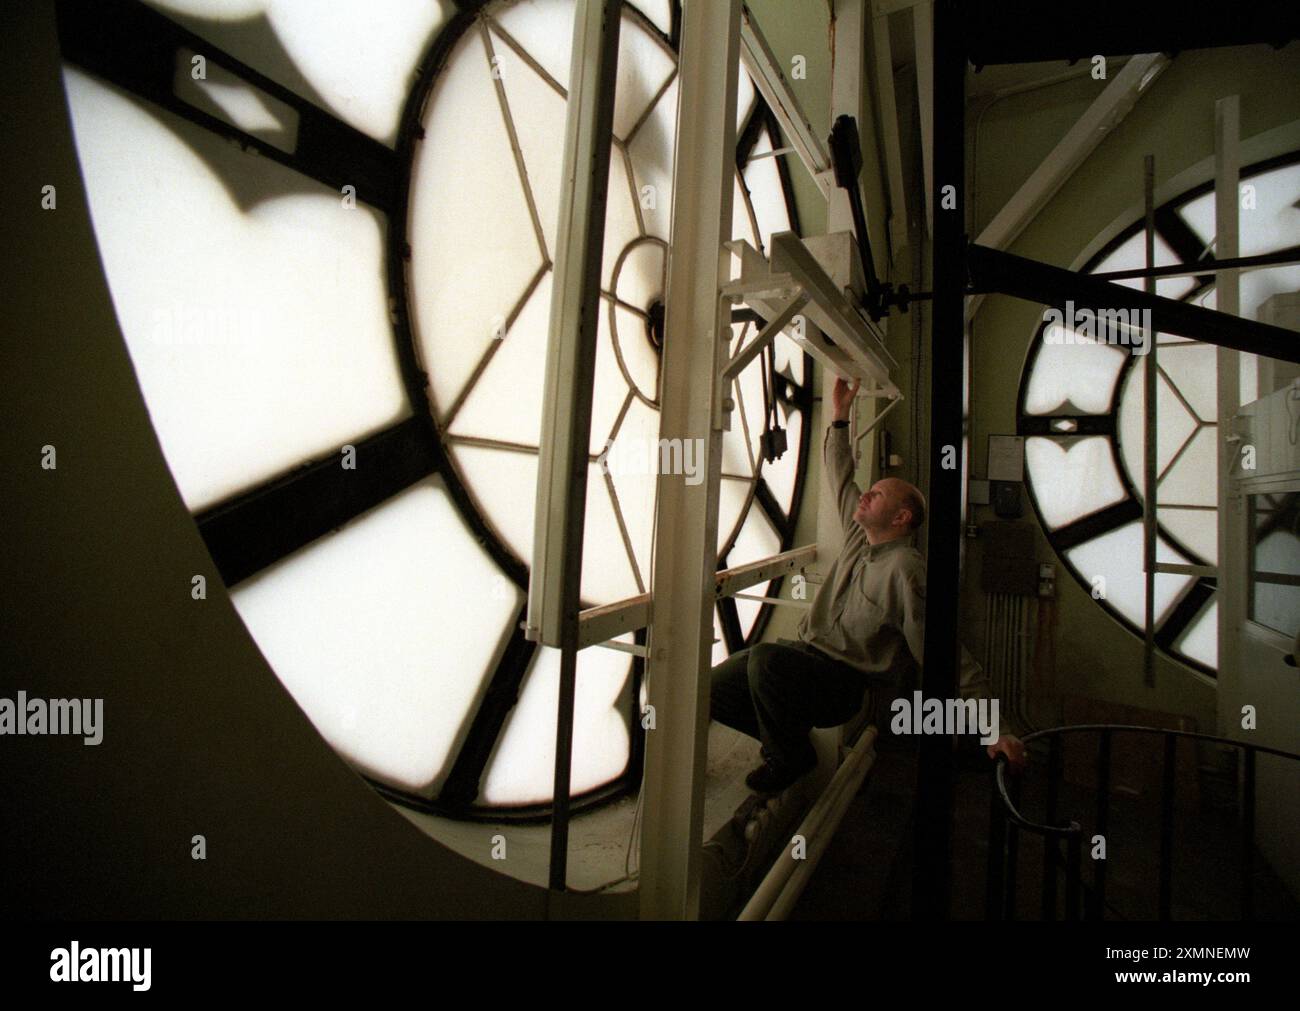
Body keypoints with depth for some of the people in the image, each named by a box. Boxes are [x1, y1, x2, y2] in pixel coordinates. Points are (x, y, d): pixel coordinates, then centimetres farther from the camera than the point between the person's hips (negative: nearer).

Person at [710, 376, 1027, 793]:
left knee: (764, 658, -37)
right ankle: (786, 736, 19)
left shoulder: (905, 568, -17)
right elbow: (840, 476, 18)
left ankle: (788, 757, -8)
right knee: (715, 686, -3)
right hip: (806, 651, 8)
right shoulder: (859, 534, 8)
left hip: (843, 683, -8)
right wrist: (840, 414, 18)